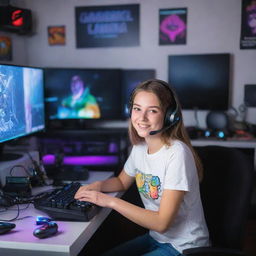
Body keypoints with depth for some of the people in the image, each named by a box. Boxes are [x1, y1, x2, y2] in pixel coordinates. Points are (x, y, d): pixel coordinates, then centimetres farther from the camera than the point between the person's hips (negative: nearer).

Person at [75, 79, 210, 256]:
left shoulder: (176, 153, -26)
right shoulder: (140, 147, -3)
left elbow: (162, 223, -25)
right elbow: (122, 181, 17)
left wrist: (111, 201, -23)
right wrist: (99, 185, -4)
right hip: (155, 238, 7)